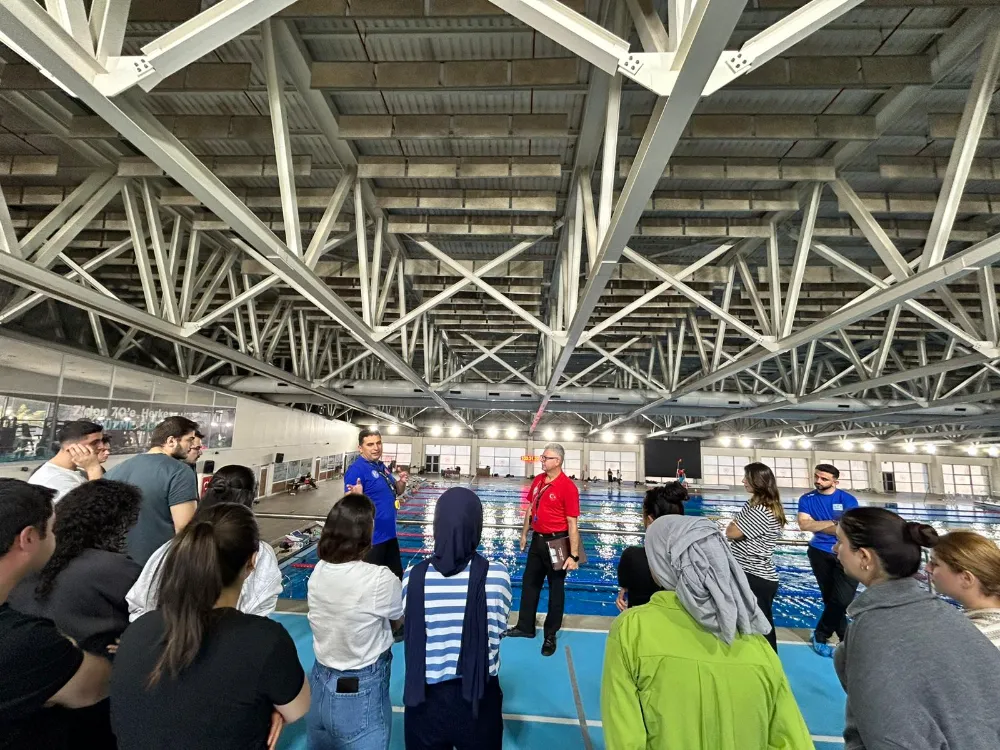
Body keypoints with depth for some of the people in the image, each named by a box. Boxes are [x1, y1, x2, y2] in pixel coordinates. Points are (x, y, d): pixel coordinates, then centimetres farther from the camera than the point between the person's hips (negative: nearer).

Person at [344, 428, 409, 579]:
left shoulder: (381, 466, 8)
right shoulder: (356, 469, -18)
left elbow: (397, 492, 17)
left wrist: (402, 481, -4)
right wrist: (357, 495, -46)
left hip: (389, 534, 9)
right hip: (371, 538, -9)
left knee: (397, 576, 21)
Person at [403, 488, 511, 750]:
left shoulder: (414, 577, -17)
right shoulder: (496, 575, -20)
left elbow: (407, 631, -1)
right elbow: (498, 630, -4)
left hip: (425, 700, 1)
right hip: (479, 700, 0)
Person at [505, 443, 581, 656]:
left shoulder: (568, 486, -20)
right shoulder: (538, 480, 0)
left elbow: (572, 523, -19)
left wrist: (574, 555, -19)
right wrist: (524, 534, 16)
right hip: (537, 540, 7)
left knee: (556, 589, 11)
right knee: (529, 583, 19)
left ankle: (550, 636, 29)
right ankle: (525, 627, 39)